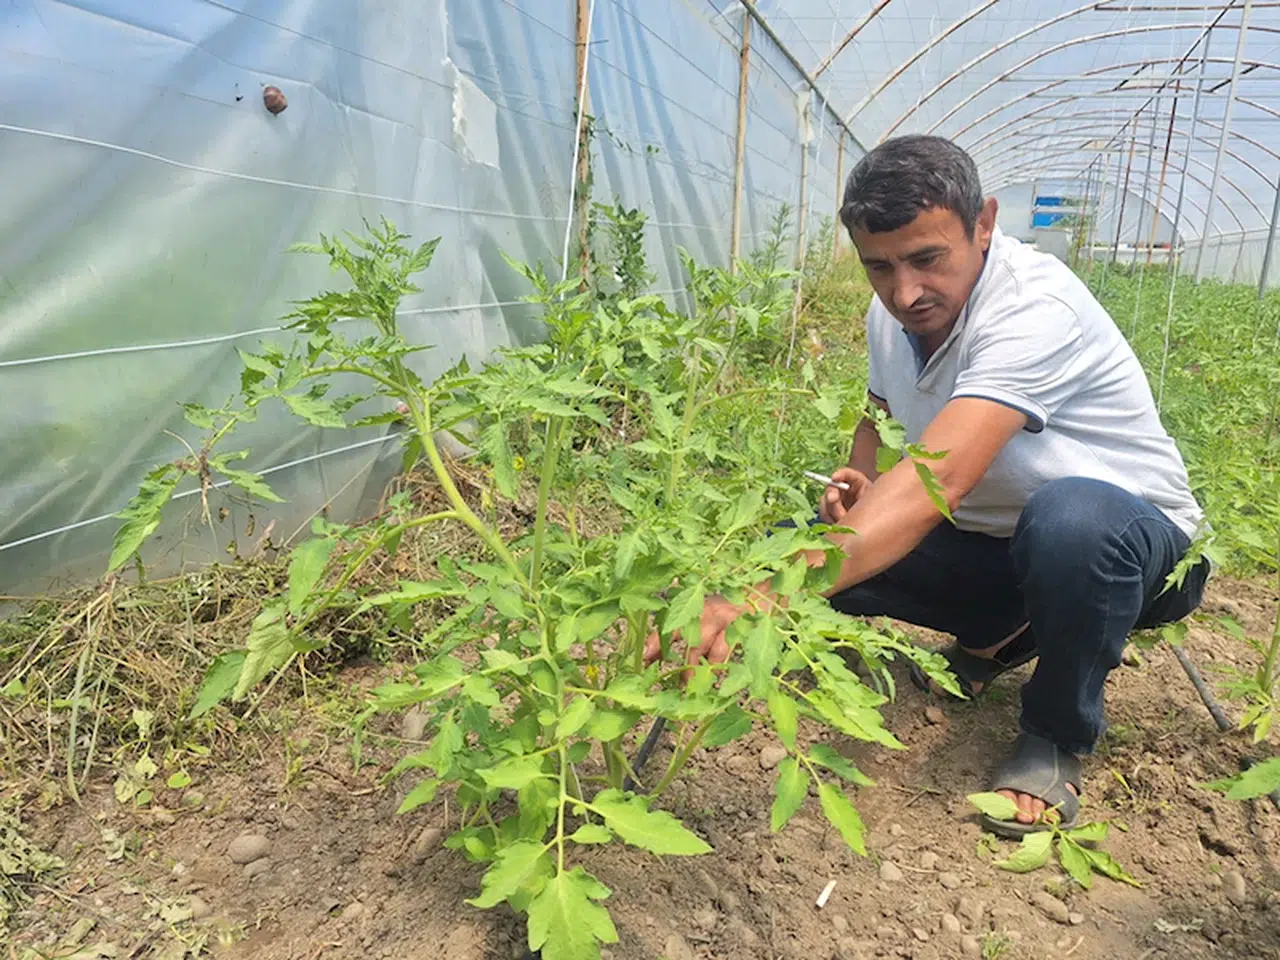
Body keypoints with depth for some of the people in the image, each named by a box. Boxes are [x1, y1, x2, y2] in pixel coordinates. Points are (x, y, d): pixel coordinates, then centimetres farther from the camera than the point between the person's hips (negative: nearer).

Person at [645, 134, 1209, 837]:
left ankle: (1056, 737, -11)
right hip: (988, 542, 7)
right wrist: (858, 484, -12)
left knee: (1071, 518, -43)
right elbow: (880, 420, 14)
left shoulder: (1034, 307, -31)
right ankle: (996, 638, 11)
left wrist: (761, 602, -56)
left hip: (1134, 543, -6)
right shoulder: (891, 314, -6)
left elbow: (938, 479, -45)